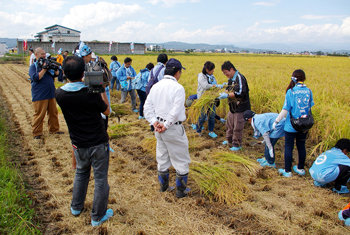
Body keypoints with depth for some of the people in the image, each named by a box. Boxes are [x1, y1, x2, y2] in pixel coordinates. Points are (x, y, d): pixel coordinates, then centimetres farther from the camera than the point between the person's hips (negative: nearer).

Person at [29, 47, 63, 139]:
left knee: (53, 113, 12)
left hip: (51, 94, 6)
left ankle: (54, 129, 26)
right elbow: (35, 78, -17)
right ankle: (36, 133, 9)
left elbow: (57, 74, 9)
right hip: (39, 95, -6)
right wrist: (44, 69, -20)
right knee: (39, 114, -1)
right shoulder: (33, 66, -3)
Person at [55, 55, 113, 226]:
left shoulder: (59, 94, -11)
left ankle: (76, 207, 43)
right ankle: (98, 217, 24)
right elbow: (106, 111, -5)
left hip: (79, 145, 4)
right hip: (98, 143, -4)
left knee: (81, 173, 28)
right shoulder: (91, 93, -22)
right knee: (100, 179, 11)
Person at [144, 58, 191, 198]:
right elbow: (176, 111, -22)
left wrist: (155, 122, -4)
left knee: (162, 157, 21)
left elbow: (148, 106, 3)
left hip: (159, 127, 7)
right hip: (173, 129, -7)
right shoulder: (178, 88, -16)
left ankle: (163, 185, 36)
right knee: (181, 160, 8)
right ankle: (181, 190, 18)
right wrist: (166, 126, -14)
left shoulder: (156, 86, 5)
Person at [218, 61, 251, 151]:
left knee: (237, 127, -1)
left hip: (240, 107, -9)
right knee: (229, 123, 20)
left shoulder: (239, 78, -19)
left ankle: (237, 145, 14)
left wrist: (227, 95, -27)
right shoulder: (231, 78, 10)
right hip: (233, 106, 9)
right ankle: (229, 140, 39)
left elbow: (240, 93, -27)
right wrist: (224, 93, 2)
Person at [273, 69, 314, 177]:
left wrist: (276, 121, -5)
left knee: (288, 147, 6)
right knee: (301, 146, 17)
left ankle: (287, 171, 12)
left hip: (291, 125, -4)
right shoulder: (308, 91, -3)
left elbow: (285, 109, -14)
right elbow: (309, 108, 6)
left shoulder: (291, 92, -15)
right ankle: (300, 168, 30)